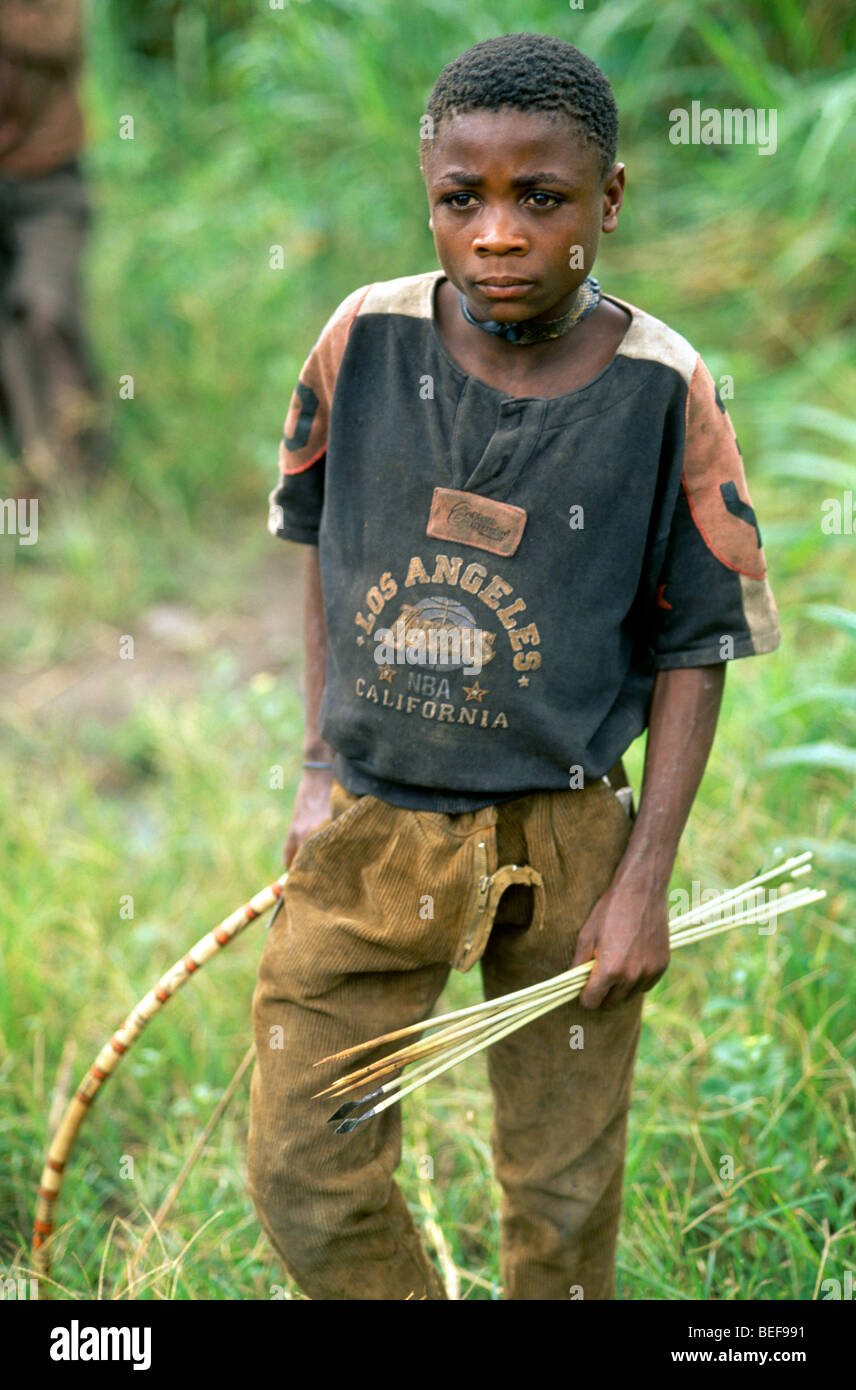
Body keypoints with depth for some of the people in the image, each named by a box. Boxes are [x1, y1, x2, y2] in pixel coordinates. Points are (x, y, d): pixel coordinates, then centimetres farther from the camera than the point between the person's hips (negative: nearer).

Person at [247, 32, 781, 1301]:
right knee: (305, 1178, 6)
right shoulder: (367, 338, -7)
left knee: (562, 1194, 13)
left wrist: (645, 880, -8)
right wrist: (320, 766, 8)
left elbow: (697, 649, -5)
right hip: (368, 825, 2)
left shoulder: (662, 389, -13)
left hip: (564, 844, -2)